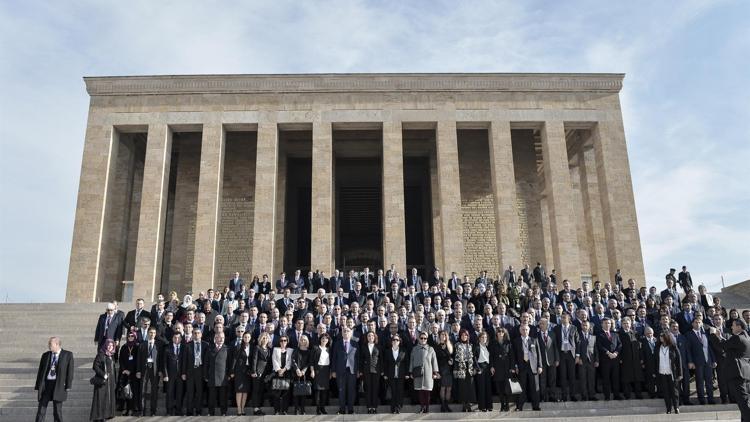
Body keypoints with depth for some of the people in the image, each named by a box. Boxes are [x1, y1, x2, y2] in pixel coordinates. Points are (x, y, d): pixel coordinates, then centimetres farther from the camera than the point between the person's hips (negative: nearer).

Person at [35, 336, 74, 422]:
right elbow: (40, 371, 10)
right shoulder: (45, 355, 9)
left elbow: (70, 370, -3)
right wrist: (38, 386, 5)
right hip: (45, 383, 3)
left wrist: (68, 386, -9)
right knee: (41, 409, 3)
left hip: (59, 385, -3)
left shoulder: (68, 355, 0)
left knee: (57, 411, 5)